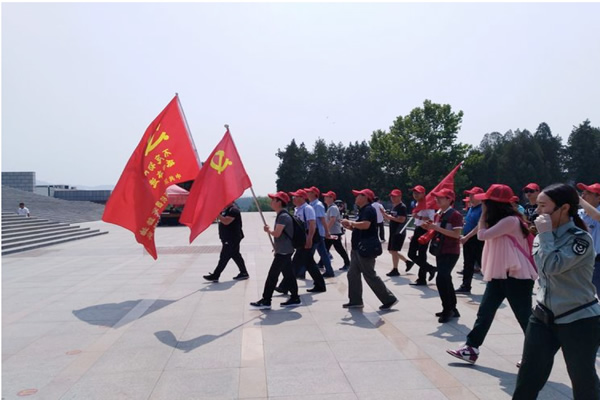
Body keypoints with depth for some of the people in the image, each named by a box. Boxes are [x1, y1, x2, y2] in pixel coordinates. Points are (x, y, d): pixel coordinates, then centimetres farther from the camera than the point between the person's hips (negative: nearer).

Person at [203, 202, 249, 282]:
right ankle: (244, 273, 21)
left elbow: (226, 221, -28)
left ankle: (215, 276, 0)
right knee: (236, 255, 14)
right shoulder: (225, 210, 15)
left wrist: (217, 215, -27)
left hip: (232, 239, -11)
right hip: (228, 239, 11)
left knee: (224, 257, -5)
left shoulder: (233, 210, -17)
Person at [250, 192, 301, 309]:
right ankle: (295, 298, 18)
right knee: (288, 274, 12)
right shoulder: (281, 215, 13)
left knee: (272, 275, -5)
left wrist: (268, 230, -6)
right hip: (284, 251, 10)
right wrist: (277, 248, 23)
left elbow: (277, 233, -25)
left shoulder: (283, 216, -19)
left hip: (283, 251, -10)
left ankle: (266, 300, 0)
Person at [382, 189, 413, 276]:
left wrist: (389, 216, -24)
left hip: (399, 232, -10)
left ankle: (395, 270, 0)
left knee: (394, 250, -8)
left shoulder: (402, 207, -13)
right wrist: (386, 215, 3)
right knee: (391, 250, 13)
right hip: (393, 232, 10)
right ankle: (408, 262, 25)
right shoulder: (394, 207, 15)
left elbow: (402, 220, -23)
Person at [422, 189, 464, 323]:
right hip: (440, 251, 9)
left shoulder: (455, 215, -14)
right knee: (445, 280, 14)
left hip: (451, 252, -9)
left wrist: (437, 228, -25)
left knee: (441, 279, -16)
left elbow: (456, 234, -22)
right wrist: (430, 227, 1)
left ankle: (447, 310, -2)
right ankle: (452, 309, 26)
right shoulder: (439, 214, 12)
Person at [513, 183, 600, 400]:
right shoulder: (543, 237, 6)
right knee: (528, 377, 9)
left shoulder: (581, 239, -16)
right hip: (543, 316, 6)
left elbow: (553, 266, -29)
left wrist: (546, 234, -22)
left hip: (579, 320, -6)